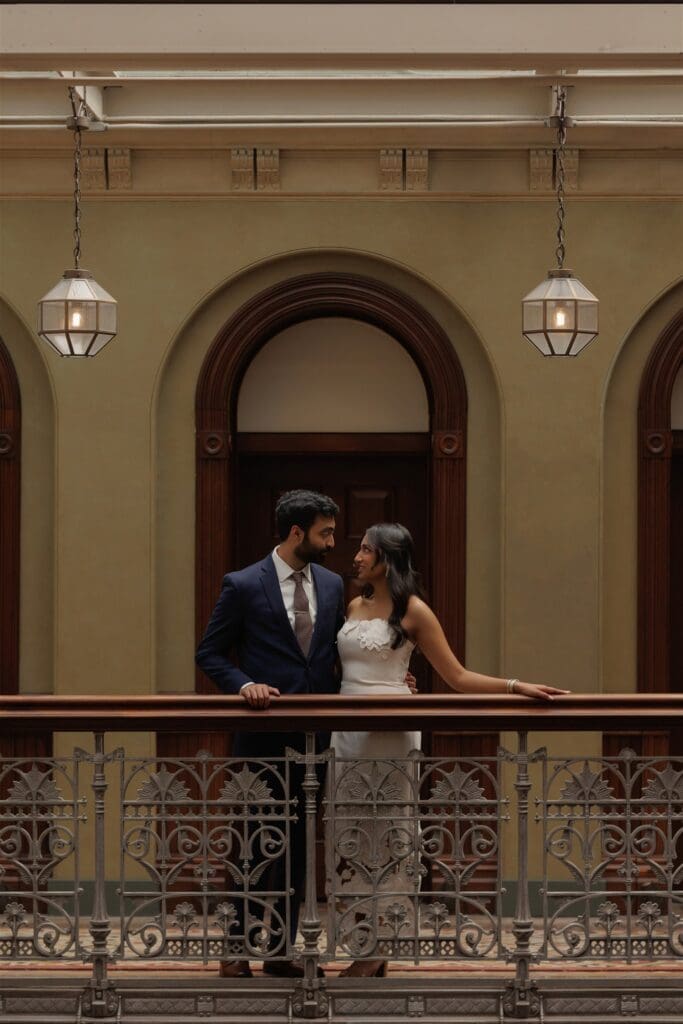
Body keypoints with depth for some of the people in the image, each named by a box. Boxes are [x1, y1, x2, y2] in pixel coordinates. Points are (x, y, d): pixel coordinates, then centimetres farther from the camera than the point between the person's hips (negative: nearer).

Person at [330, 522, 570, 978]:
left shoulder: (413, 611, -5)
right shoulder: (355, 607, 13)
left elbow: (457, 676, -4)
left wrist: (516, 687, -13)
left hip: (390, 734, -6)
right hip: (347, 731, 6)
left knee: (387, 836, -3)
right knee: (353, 838, 4)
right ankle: (365, 947, 9)